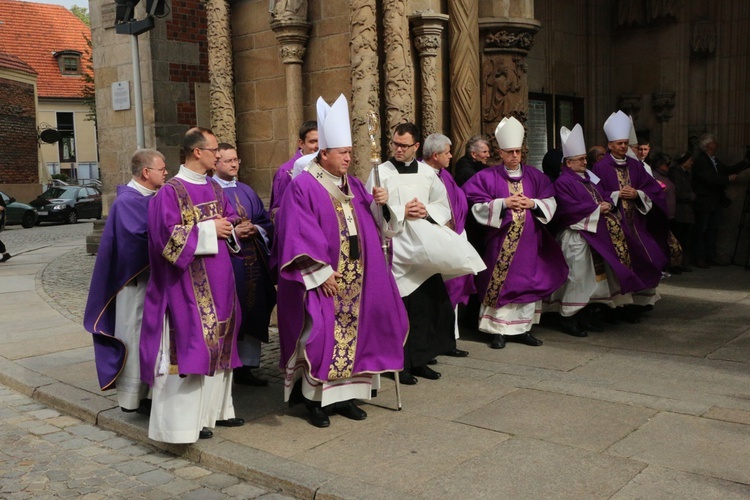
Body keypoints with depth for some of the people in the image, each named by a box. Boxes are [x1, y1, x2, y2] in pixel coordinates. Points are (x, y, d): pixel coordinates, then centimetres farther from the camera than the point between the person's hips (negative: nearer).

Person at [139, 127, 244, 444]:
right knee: (191, 343, -5)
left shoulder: (214, 188, 10)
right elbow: (168, 235, -20)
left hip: (218, 281, 8)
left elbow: (230, 219, 20)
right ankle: (186, 418, 5)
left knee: (218, 342, 13)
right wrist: (209, 230, -17)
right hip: (189, 282, -8)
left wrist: (231, 228, -3)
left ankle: (215, 408, 26)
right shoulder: (171, 191, -12)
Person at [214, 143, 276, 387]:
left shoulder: (246, 191, 16)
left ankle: (245, 367, 18)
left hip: (252, 263, 6)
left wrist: (256, 229, -5)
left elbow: (266, 221, 16)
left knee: (253, 313, 8)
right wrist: (232, 232, -18)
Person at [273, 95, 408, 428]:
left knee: (353, 329, 8)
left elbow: (373, 223, 16)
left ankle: (344, 394, 19)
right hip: (321, 277, -7)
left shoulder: (352, 185, 12)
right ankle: (315, 399, 7)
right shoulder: (302, 187, -9)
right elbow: (299, 235, -14)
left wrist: (379, 203, -5)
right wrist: (322, 272, -18)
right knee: (321, 334, -7)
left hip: (355, 278, 7)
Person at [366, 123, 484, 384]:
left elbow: (444, 206, 14)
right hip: (395, 248, -4)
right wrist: (402, 211, -15)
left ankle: (420, 360, 18)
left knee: (428, 303, 5)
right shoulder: (381, 172, 0)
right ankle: (400, 363, 8)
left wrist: (427, 211, -6)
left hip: (427, 248, 4)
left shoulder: (427, 173, 12)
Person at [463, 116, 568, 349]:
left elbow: (551, 202, 9)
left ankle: (522, 328, 17)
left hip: (529, 240, 4)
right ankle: (499, 330, 6)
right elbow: (478, 206, -6)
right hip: (501, 240, -3)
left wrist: (533, 203, -10)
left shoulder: (534, 175, 9)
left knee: (528, 282, 7)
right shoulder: (488, 177, 0)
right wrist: (504, 203, -16)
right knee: (501, 282, -2)